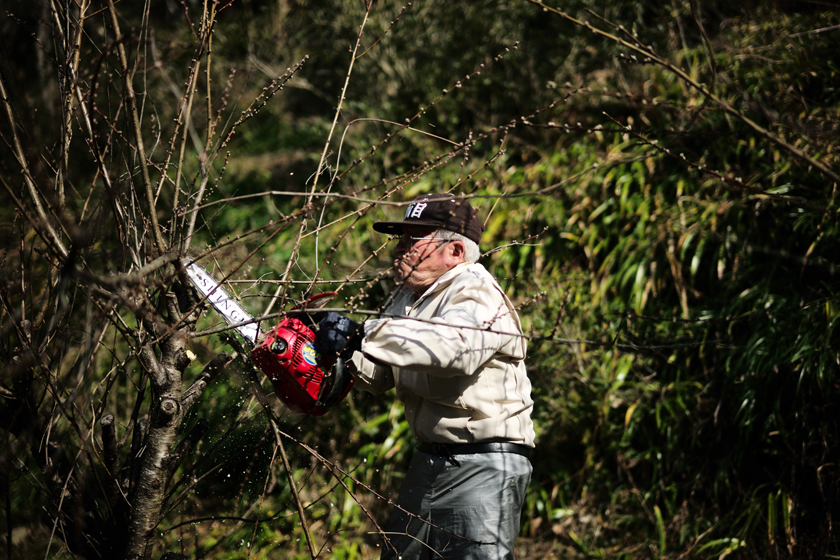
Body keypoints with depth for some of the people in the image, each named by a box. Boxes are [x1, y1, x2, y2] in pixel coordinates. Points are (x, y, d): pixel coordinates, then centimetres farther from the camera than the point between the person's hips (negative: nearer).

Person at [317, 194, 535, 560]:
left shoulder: (476, 294, -15)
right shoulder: (408, 296, 12)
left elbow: (451, 344, -37)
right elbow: (380, 375, 11)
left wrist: (360, 337, -37)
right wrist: (344, 349, -10)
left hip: (483, 468, -9)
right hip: (429, 460, 9)